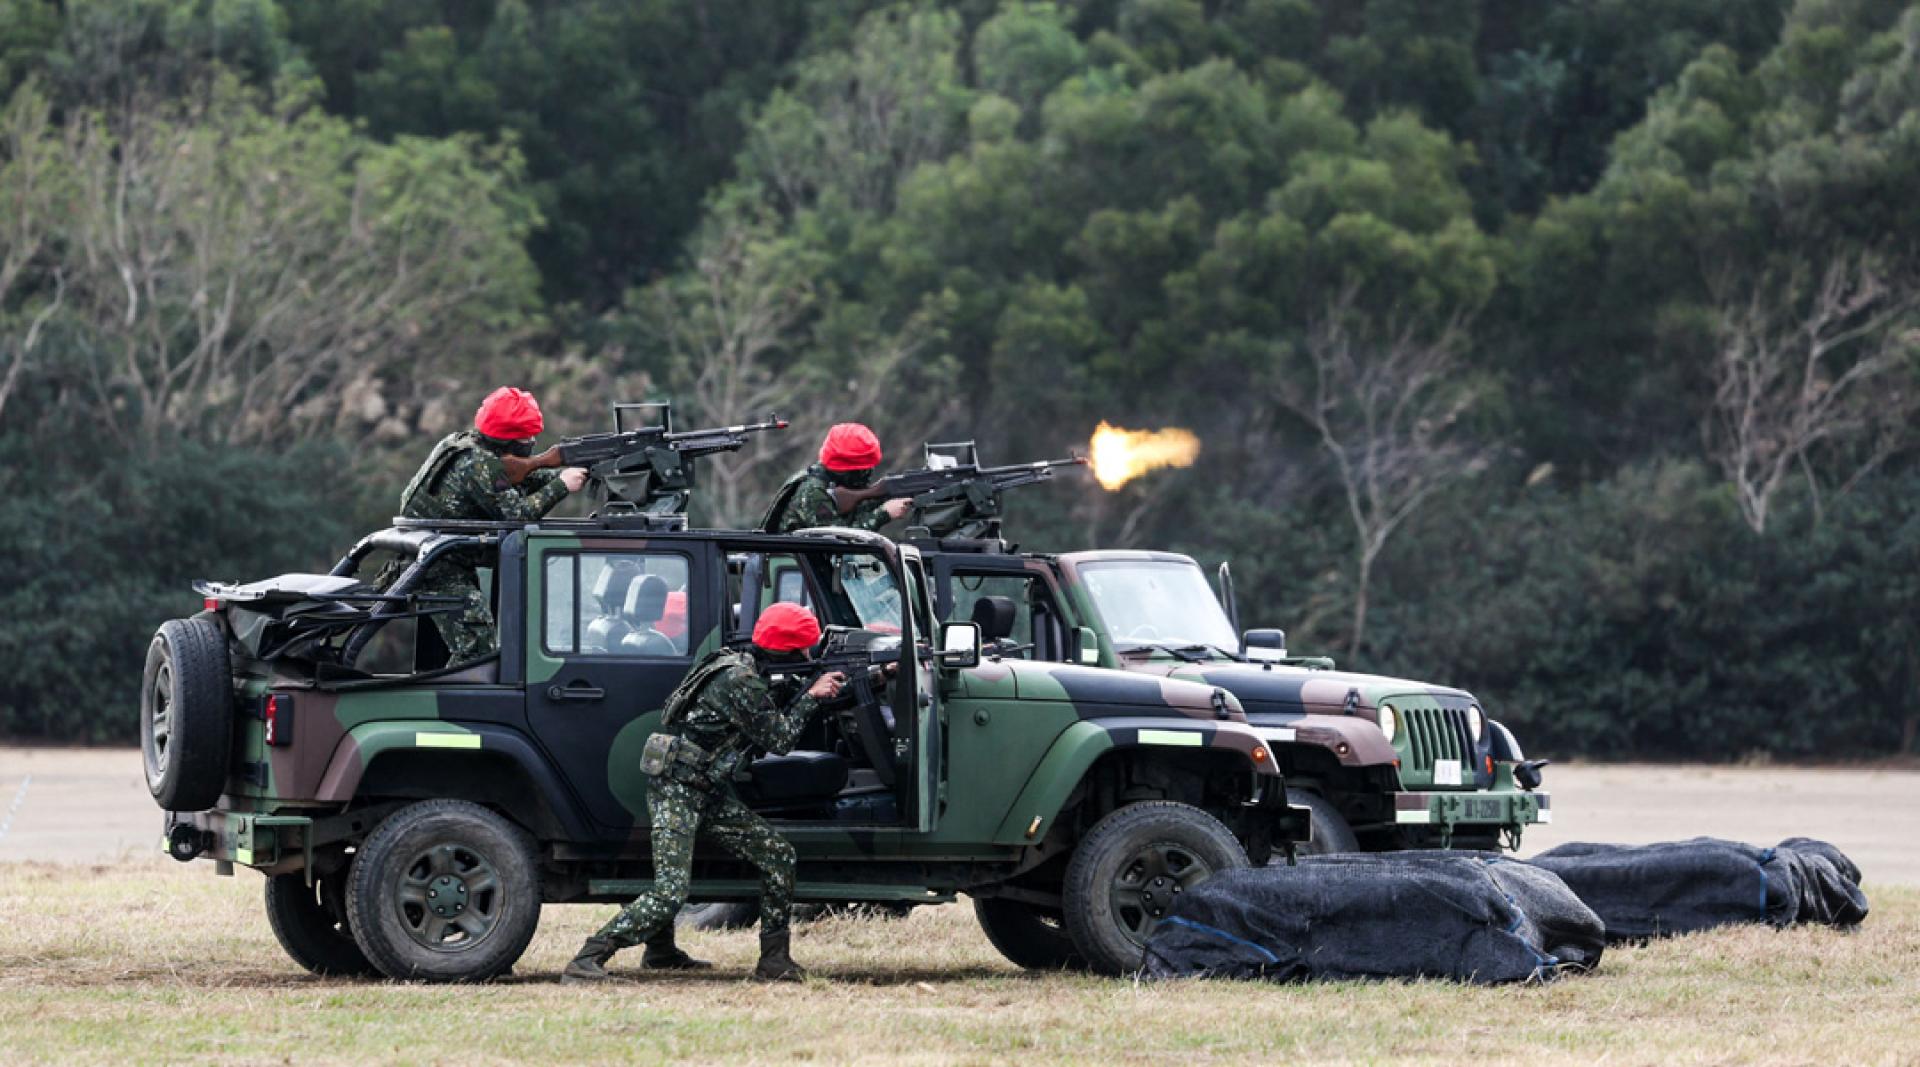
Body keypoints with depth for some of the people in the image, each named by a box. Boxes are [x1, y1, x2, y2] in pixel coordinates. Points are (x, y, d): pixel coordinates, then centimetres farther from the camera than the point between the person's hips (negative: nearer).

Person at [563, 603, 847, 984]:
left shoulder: (750, 669, 9)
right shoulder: (740, 680, -20)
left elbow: (775, 713, 22)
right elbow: (778, 739, -13)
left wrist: (813, 691, 10)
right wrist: (811, 697, -2)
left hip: (710, 793, 10)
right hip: (676, 790, -10)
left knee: (778, 855, 6)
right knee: (670, 893, -17)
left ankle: (775, 961, 12)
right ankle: (587, 961, -13)